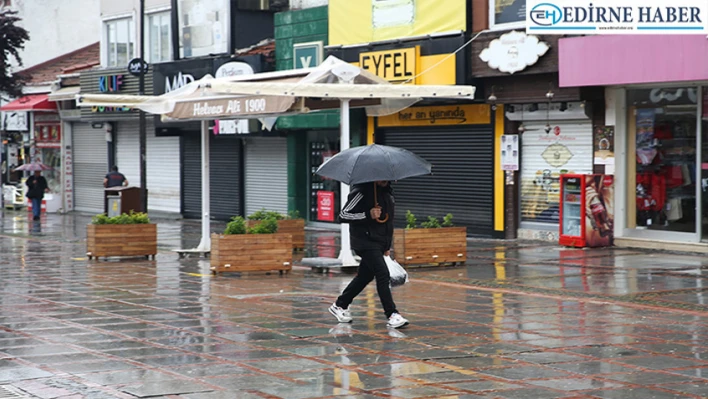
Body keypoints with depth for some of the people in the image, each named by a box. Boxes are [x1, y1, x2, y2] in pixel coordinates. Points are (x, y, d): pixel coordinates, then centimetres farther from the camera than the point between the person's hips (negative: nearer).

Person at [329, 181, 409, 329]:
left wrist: (387, 245, 23)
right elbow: (343, 215, -15)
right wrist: (368, 215, -26)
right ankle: (392, 315, -18)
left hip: (380, 243, 9)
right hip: (366, 243, -9)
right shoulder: (362, 192, -13)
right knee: (383, 275, -18)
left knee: (365, 276, 14)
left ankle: (339, 306, 30)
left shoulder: (388, 192, 14)